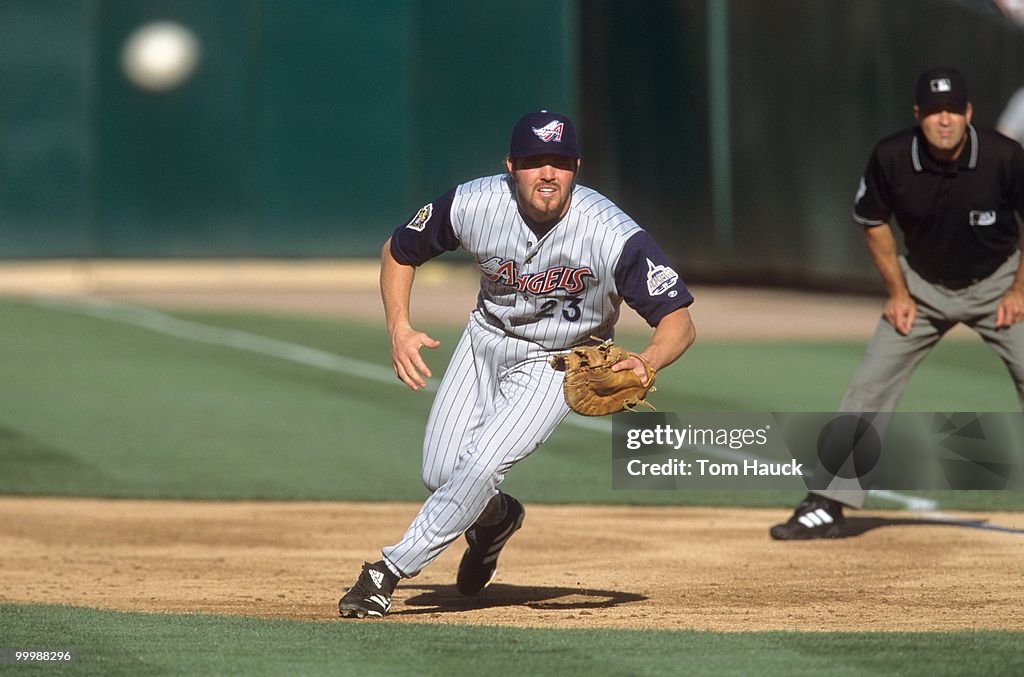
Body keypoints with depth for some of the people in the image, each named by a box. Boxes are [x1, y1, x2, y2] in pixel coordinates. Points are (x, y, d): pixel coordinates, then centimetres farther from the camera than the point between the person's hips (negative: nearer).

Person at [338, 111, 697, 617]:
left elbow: (679, 321, -29)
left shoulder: (614, 236, -30)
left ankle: (389, 571, -7)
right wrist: (399, 329, -18)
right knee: (438, 475, 2)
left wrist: (646, 362, -50)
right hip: (486, 338, 3)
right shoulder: (474, 205, -23)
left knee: (481, 466, -21)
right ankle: (495, 518, 38)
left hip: (558, 361, -3)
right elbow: (397, 251, -4)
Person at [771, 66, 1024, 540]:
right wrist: (898, 292, -3)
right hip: (923, 285, 2)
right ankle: (827, 506, 2)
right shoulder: (891, 159, -19)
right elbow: (873, 221, -1)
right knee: (870, 386, -4)